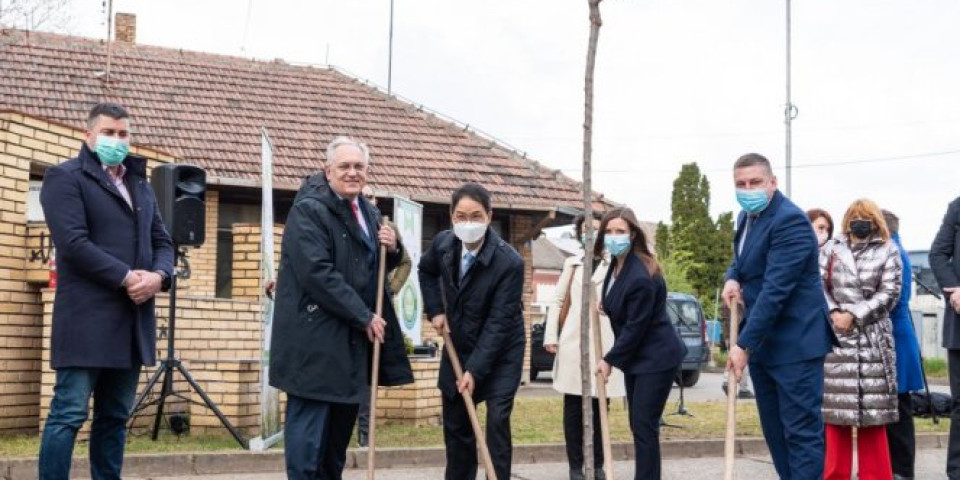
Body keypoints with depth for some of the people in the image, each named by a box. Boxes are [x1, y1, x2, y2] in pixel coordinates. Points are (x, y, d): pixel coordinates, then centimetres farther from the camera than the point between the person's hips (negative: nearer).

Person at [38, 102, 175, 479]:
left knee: (115, 416, 9)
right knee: (69, 413, -7)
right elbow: (73, 243, -13)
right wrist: (125, 277, -16)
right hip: (87, 317, -6)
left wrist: (158, 275, -6)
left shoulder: (141, 185, 21)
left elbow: (162, 242, 16)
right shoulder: (65, 177, -1)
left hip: (133, 318, 6)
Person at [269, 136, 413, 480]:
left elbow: (375, 266, 25)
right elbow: (317, 272, -21)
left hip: (352, 338, 8)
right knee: (309, 429, -6)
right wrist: (364, 317, -18)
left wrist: (392, 249, 1)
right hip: (315, 339, -8)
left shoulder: (369, 213, 14)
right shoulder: (308, 209, -12)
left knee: (341, 425, 14)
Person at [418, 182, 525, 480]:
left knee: (497, 421, -13)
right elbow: (426, 270, 13)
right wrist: (435, 310, 2)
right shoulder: (443, 243, -12)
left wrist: (475, 370, -29)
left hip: (500, 352, -5)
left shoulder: (509, 262, -27)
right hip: (458, 347, 5)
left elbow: (498, 322, -26)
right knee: (455, 424, 11)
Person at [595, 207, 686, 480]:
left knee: (644, 426, -8)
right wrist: (606, 305, 5)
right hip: (635, 357, 10)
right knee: (637, 425, 13)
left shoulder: (641, 277, -27)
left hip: (656, 357, -10)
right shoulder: (617, 264, 3)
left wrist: (610, 359, -12)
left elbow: (635, 328, -21)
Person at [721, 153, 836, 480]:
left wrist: (744, 343, -25)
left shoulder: (790, 221, -18)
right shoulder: (746, 217, 11)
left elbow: (775, 289, -24)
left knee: (802, 430, -6)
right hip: (761, 342, 9)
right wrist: (732, 277, 2)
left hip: (794, 343, -9)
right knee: (774, 429, 13)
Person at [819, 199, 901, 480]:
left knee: (872, 409, -1)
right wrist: (833, 313, -12)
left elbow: (889, 294, -2)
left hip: (873, 338, -2)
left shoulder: (887, 251, 6)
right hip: (834, 337, 2)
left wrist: (854, 315, -11)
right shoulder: (831, 249, 12)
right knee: (835, 405, 4)